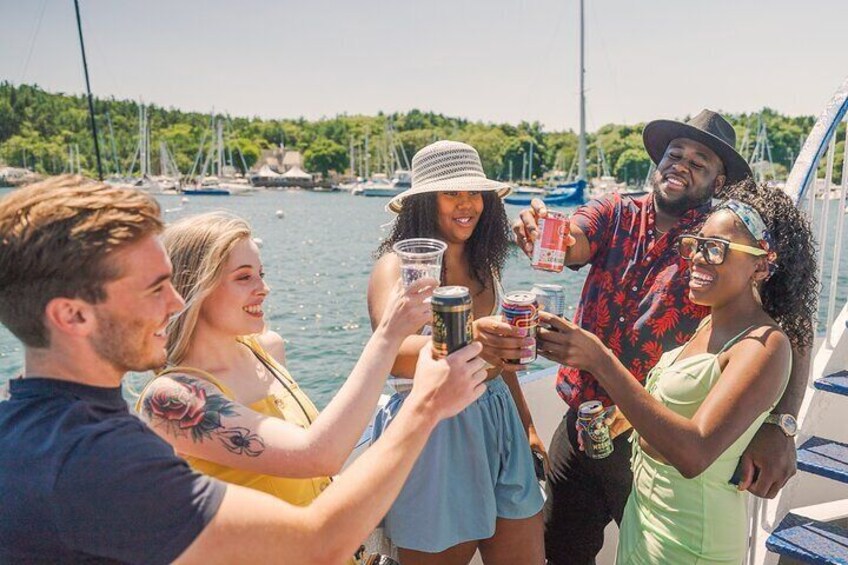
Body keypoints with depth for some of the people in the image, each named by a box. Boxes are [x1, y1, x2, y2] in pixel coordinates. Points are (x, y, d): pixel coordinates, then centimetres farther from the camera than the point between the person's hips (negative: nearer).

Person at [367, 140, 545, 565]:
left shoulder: (483, 267, 6)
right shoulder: (398, 266, -13)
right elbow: (392, 354, -31)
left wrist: (526, 425, 21)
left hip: (498, 428, 6)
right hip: (434, 433, -5)